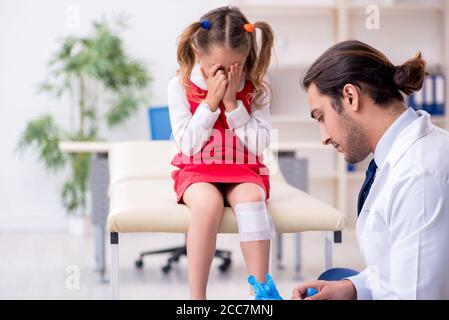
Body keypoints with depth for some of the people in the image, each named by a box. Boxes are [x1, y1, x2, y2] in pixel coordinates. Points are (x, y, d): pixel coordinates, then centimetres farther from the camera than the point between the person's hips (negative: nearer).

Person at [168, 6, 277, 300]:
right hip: (197, 171, -1)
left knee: (251, 198, -34)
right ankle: (196, 295, -29)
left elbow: (260, 145, -6)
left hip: (244, 171, 1)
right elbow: (188, 144, -8)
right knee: (208, 202, -35)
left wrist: (232, 104, -14)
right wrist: (210, 103, -15)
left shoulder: (255, 90, 0)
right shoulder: (180, 87, -3)